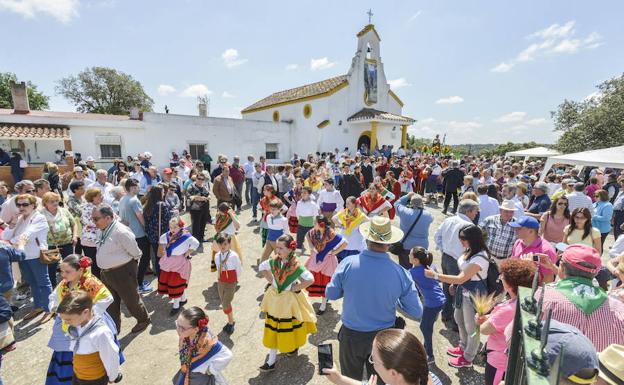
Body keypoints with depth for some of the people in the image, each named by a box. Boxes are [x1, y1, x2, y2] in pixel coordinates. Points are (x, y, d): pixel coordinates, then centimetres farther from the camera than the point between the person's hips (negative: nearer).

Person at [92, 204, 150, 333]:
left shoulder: (121, 232, -27)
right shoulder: (103, 230, 0)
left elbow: (135, 253, -19)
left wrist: (127, 262, -1)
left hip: (123, 272, -8)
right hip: (106, 273, 8)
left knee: (131, 300, 12)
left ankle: (143, 320, 35)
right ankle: (114, 327, 41)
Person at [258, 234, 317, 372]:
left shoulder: (296, 266, -26)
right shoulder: (274, 261, -12)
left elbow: (310, 279, -23)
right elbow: (261, 267, 6)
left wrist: (296, 288, -18)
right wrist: (270, 280, -2)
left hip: (289, 300, -4)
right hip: (275, 298, 4)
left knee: (289, 327, 17)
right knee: (273, 329, 14)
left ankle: (294, 346, 49)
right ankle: (271, 361, 29)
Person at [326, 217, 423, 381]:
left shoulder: (348, 263, -23)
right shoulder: (400, 273, -21)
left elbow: (330, 294, -8)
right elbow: (416, 312, -9)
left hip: (351, 335, 0)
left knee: (351, 379, 26)